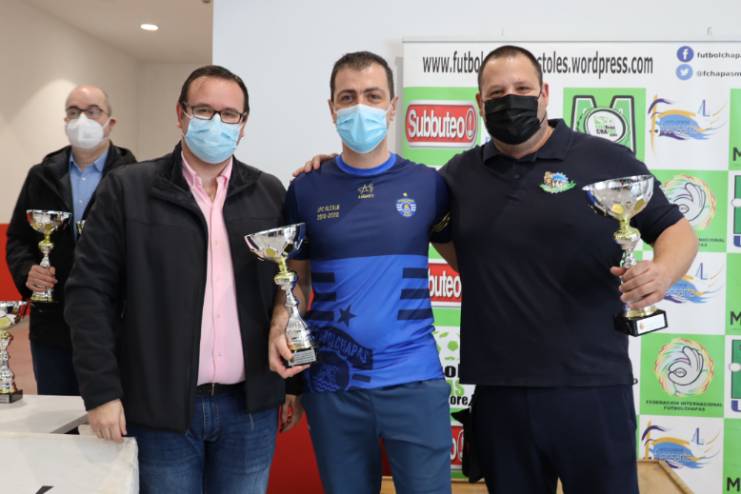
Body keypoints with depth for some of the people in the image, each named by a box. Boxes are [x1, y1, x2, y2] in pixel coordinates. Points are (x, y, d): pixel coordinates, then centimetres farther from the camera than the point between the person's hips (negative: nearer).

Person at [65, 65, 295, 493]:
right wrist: (102, 391, -9)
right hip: (160, 407, -2)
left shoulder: (270, 193, 6)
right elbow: (91, 292, -4)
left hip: (250, 406, 2)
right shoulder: (128, 189, -2)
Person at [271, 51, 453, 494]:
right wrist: (281, 325, -10)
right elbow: (297, 278, 8)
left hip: (415, 379, -1)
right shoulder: (306, 190, 2)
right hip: (332, 384, 1)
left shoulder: (428, 184, 1)